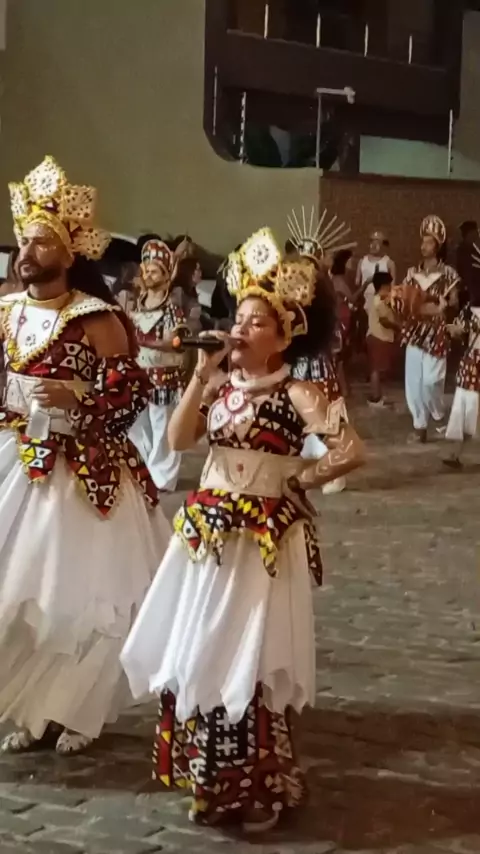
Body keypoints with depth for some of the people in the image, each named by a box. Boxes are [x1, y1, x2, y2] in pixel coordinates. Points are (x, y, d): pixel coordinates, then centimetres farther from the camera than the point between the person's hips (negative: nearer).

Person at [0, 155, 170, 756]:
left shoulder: (97, 320, -12)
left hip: (81, 473, -5)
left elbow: (132, 393, -12)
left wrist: (78, 397, -25)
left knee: (78, 590, 0)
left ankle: (77, 711, 18)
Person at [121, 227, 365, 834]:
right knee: (197, 655, 12)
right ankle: (210, 781, 28)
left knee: (248, 662, -1)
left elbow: (349, 450, -20)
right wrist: (200, 377, -11)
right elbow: (177, 440, -5)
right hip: (205, 534, 7)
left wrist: (297, 481, -9)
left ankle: (259, 788, 16)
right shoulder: (220, 387, 7)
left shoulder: (297, 394, -12)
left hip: (262, 542, -7)